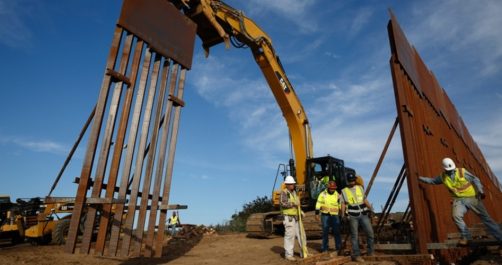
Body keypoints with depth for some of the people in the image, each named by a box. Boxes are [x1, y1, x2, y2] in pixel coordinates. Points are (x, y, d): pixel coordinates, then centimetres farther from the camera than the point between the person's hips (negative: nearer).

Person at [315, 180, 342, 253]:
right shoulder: (323, 194, 0)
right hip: (325, 215, -1)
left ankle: (339, 246, 14)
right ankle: (325, 247, 15)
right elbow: (318, 204, 1)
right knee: (325, 232, 5)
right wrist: (317, 214, -1)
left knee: (337, 231, 0)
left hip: (335, 216, 1)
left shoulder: (337, 195, 4)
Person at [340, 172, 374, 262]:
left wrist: (370, 209, 4)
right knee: (354, 236, 0)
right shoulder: (344, 191, 3)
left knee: (370, 232, -1)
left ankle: (370, 252, 17)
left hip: (363, 214, 3)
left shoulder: (360, 188, 12)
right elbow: (343, 204, 0)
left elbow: (365, 200, 16)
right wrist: (343, 215, -12)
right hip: (352, 216, -3)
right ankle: (356, 255, 9)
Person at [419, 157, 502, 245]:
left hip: (472, 198, -2)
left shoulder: (462, 171, -8)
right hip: (459, 200, 2)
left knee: (485, 217, 6)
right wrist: (420, 178, 12)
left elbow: (475, 179, -2)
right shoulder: (443, 177, 2)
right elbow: (432, 180, 16)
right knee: (456, 216, -23)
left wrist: (480, 191, -12)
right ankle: (466, 237, -5)